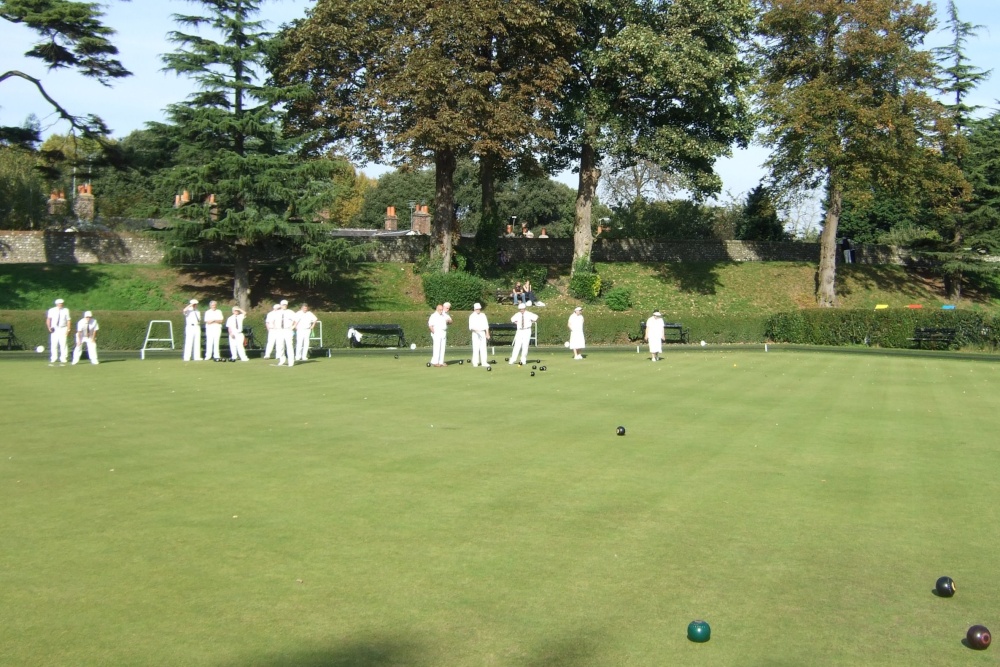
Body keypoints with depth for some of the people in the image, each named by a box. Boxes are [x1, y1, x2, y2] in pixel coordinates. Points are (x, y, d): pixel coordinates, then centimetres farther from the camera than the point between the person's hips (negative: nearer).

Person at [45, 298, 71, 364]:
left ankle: (63, 359, 0)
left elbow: (68, 320, 4)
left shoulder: (66, 310, 4)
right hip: (54, 329, 0)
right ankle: (53, 358, 9)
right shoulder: (52, 310, 2)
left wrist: (68, 329, -5)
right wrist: (49, 327, -12)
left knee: (63, 343, -5)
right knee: (53, 344, 0)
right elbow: (48, 319, 2)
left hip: (63, 329, 0)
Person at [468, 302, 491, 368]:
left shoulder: (483, 315, 10)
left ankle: (484, 362, 2)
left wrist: (487, 333, 7)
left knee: (483, 347, 1)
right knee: (476, 348, -7)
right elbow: (471, 326, -8)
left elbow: (486, 325, 12)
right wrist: (475, 329, -27)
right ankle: (475, 362, -4)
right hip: (475, 333, -3)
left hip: (482, 333, 3)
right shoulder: (472, 316, -2)